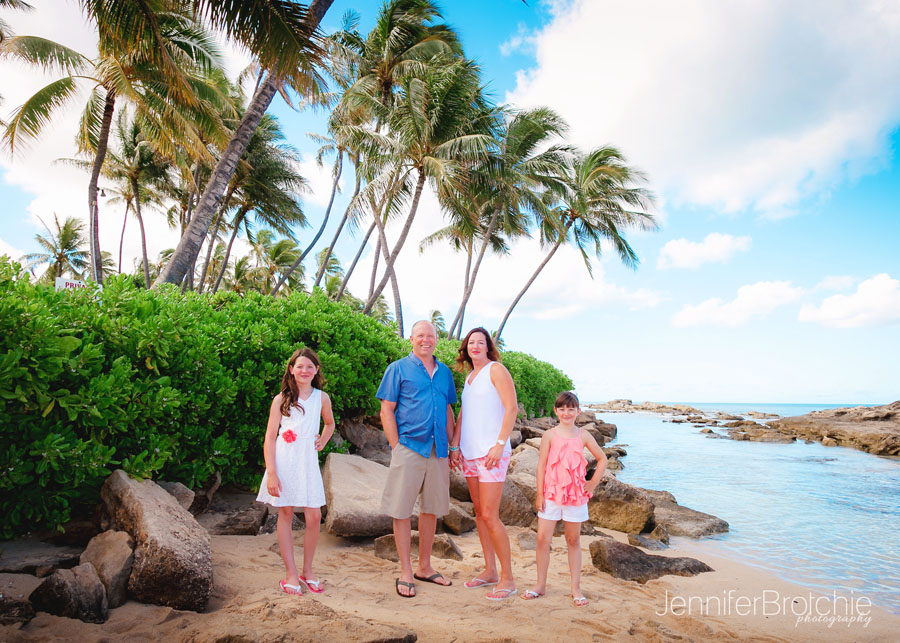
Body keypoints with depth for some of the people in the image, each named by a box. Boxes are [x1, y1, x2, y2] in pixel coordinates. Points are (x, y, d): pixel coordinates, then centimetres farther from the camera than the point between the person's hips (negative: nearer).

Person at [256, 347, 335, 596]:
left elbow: (329, 423, 28)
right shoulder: (281, 399, 1)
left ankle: (307, 571, 16)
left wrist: (322, 443, 10)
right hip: (284, 460, -2)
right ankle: (291, 573, 13)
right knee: (285, 513, 2)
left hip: (307, 461, 2)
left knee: (314, 516, -2)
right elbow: (270, 438, -1)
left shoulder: (322, 397, 8)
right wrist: (271, 473, -9)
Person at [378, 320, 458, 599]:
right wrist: (396, 446, -9)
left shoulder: (444, 372, 15)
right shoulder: (398, 369, 1)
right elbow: (386, 411, -2)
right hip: (409, 448, -4)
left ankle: (424, 567, 27)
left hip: (437, 450, 5)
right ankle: (405, 573, 14)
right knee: (402, 510, 1)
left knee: (431, 508, 13)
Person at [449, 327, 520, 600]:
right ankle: (490, 571, 23)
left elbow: (511, 408, -12)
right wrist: (455, 446, 9)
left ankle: (507, 578, 5)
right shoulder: (469, 377, 17)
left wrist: (500, 444, -19)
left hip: (491, 452, -8)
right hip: (470, 453, 8)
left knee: (490, 516, -8)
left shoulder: (496, 369, -5)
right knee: (479, 513, 11)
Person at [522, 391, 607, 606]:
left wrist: (593, 483, 6)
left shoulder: (583, 436, 1)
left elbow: (602, 459, 13)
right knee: (542, 538, -1)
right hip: (551, 493, -1)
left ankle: (576, 588, 20)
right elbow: (541, 465, -1)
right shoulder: (550, 435, -2)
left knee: (573, 540, 10)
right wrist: (539, 494, -4)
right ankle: (541, 585, 15)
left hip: (575, 495, 1)